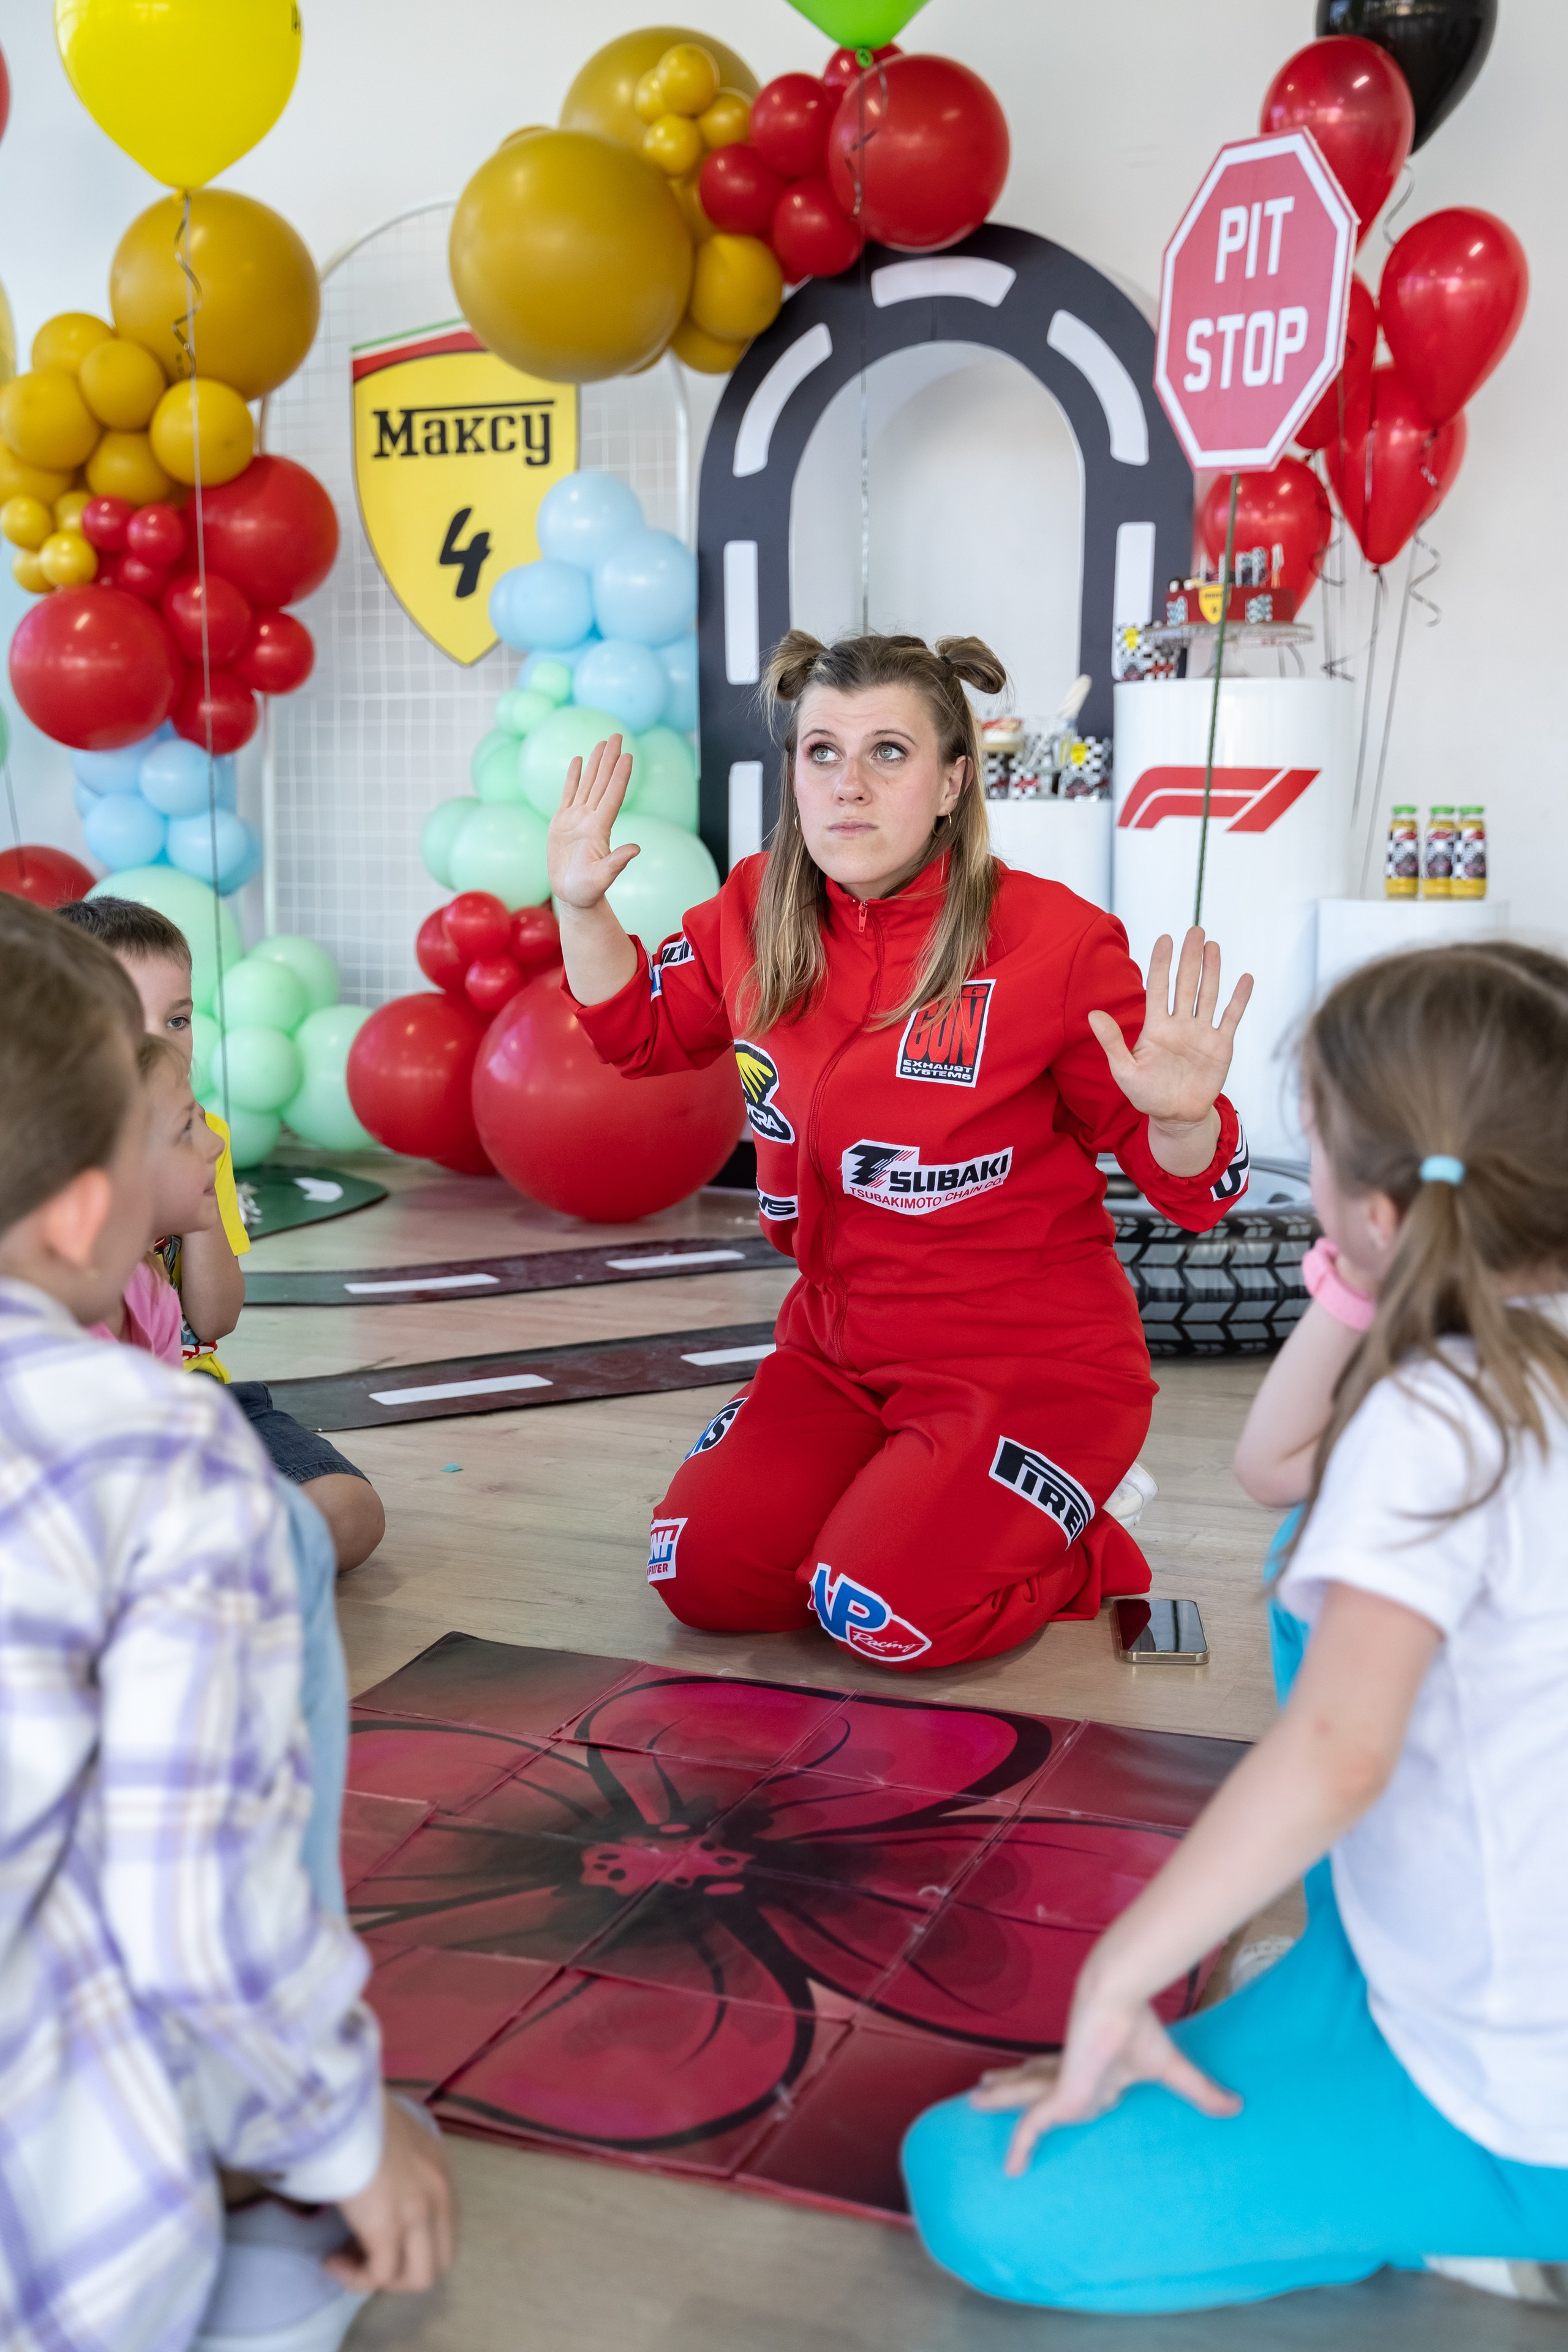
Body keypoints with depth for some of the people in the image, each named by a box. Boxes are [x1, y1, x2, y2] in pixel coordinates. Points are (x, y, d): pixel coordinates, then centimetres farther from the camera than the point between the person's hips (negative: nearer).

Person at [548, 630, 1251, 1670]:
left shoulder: (1056, 941, -18)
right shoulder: (759, 914, -3)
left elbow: (1192, 1189, -10)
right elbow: (642, 1030, 18)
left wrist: (1182, 1111, -34)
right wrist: (583, 907, 1)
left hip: (1032, 1362, -5)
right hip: (842, 1345, 6)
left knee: (887, 1614, -22)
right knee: (703, 1575, -9)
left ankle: (1080, 1557, 10)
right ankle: (893, 1497, 19)